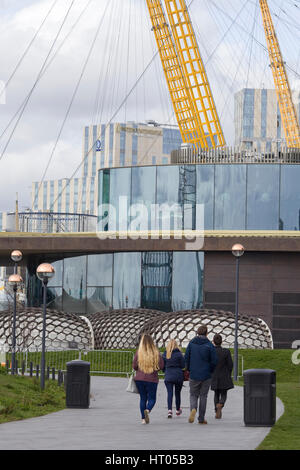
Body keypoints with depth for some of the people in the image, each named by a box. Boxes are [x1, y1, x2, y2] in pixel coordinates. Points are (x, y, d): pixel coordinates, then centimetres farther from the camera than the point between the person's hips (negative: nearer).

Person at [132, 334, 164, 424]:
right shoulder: (156, 353, -6)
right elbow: (161, 366, -3)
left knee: (142, 398, 13)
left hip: (139, 379, 1)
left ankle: (143, 418, 8)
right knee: (152, 398, 8)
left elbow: (134, 366, -4)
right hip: (152, 379, -1)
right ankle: (147, 410, -22)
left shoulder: (138, 353, -6)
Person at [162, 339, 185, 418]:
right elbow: (183, 366, -5)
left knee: (170, 393, 0)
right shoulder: (179, 354, -8)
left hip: (168, 377, 1)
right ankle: (178, 410, 27)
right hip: (178, 376, -1)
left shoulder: (164, 354, 1)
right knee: (177, 393, 13)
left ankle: (169, 410, -18)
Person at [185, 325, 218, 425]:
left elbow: (186, 358, -1)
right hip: (206, 375, -1)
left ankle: (193, 409, -19)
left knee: (193, 395, 12)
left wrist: (189, 369, 14)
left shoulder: (191, 343, -2)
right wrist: (210, 370, 10)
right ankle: (201, 418, 11)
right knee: (203, 396, 10)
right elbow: (214, 361, -8)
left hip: (194, 375, 1)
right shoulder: (209, 345, -7)